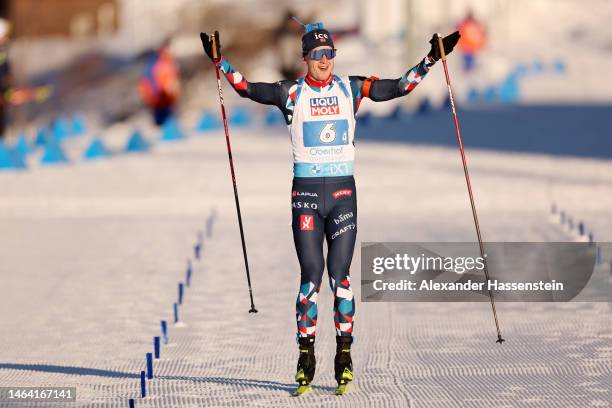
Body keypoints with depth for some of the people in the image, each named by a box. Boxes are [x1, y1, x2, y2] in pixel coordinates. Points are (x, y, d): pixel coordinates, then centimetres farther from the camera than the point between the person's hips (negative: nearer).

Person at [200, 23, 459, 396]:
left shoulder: (351, 88, 6)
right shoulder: (292, 93, 2)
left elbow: (398, 87, 6)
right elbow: (248, 89, -8)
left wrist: (430, 60, 0)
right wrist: (220, 61, -18)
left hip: (343, 191, 1)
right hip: (306, 192, -1)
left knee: (340, 274, -2)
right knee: (311, 274, -4)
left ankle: (344, 355, 3)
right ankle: (306, 357, 3)